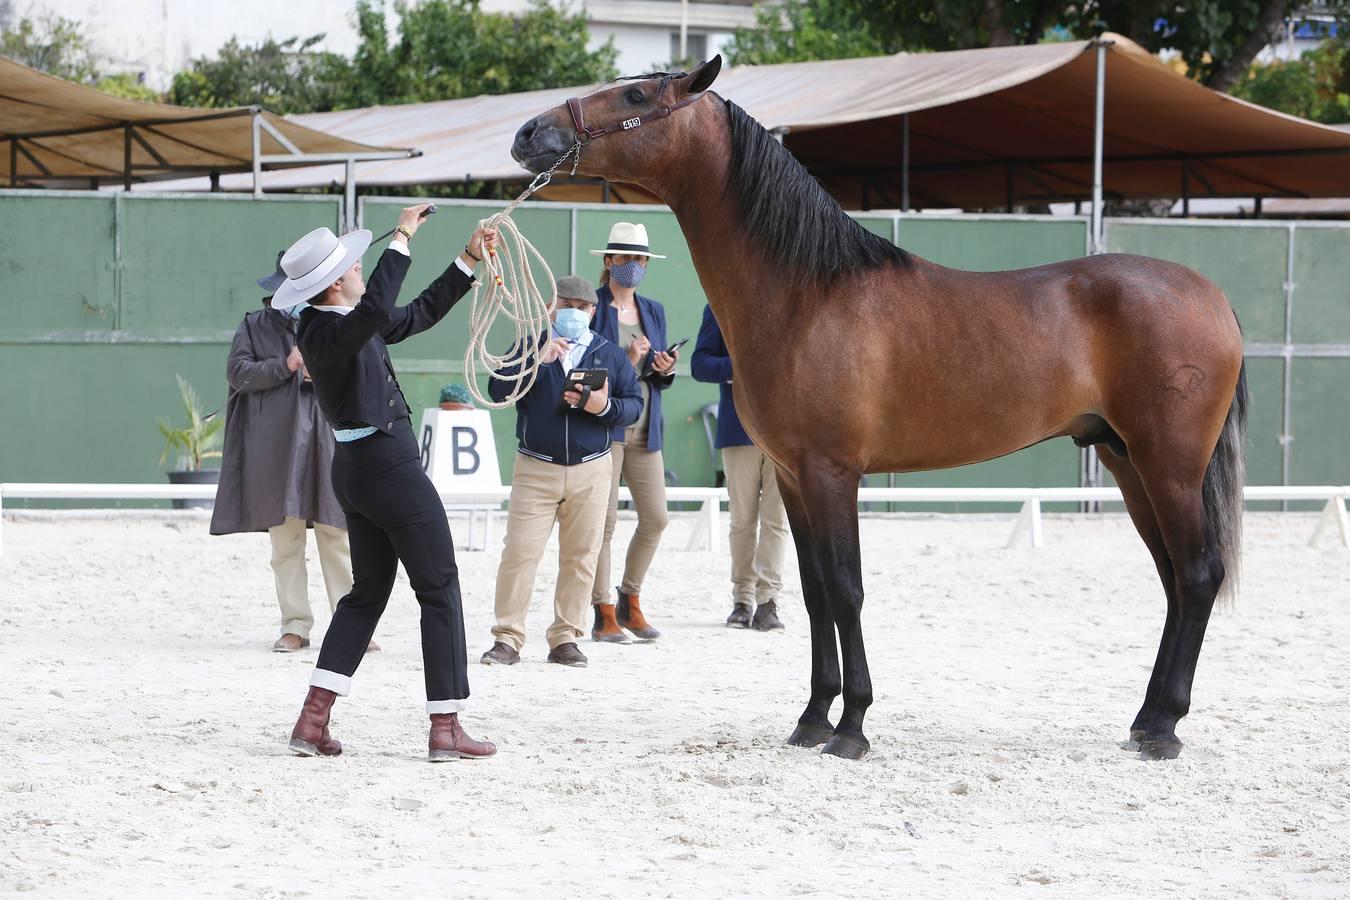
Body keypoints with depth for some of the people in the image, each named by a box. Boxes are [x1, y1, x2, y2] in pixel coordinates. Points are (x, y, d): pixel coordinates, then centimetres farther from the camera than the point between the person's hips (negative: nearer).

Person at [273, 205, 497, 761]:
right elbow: (377, 310, -41)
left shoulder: (344, 323, 11)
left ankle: (313, 720, 8)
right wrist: (402, 238, -35)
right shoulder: (327, 333, -19)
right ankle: (445, 728, -1)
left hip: (356, 468, 10)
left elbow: (420, 314, 22)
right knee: (440, 589, -2)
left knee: (368, 590, 14)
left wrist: (470, 261, 22)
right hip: (388, 464, -10)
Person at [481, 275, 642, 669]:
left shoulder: (610, 354, 11)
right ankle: (507, 639, -4)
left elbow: (634, 404, 8)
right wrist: (538, 360, -18)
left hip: (591, 471, 2)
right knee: (519, 551, -8)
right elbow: (498, 390, -7)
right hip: (535, 469, -2)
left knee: (581, 555, 2)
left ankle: (565, 639, 10)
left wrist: (605, 406, -12)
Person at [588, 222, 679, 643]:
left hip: (645, 428, 6)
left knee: (656, 518, 2)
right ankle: (604, 613, 0)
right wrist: (624, 363, -18)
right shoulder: (592, 307, -3)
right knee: (604, 519, -6)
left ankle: (630, 600, 19)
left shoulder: (653, 311, 17)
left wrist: (665, 370, -1)